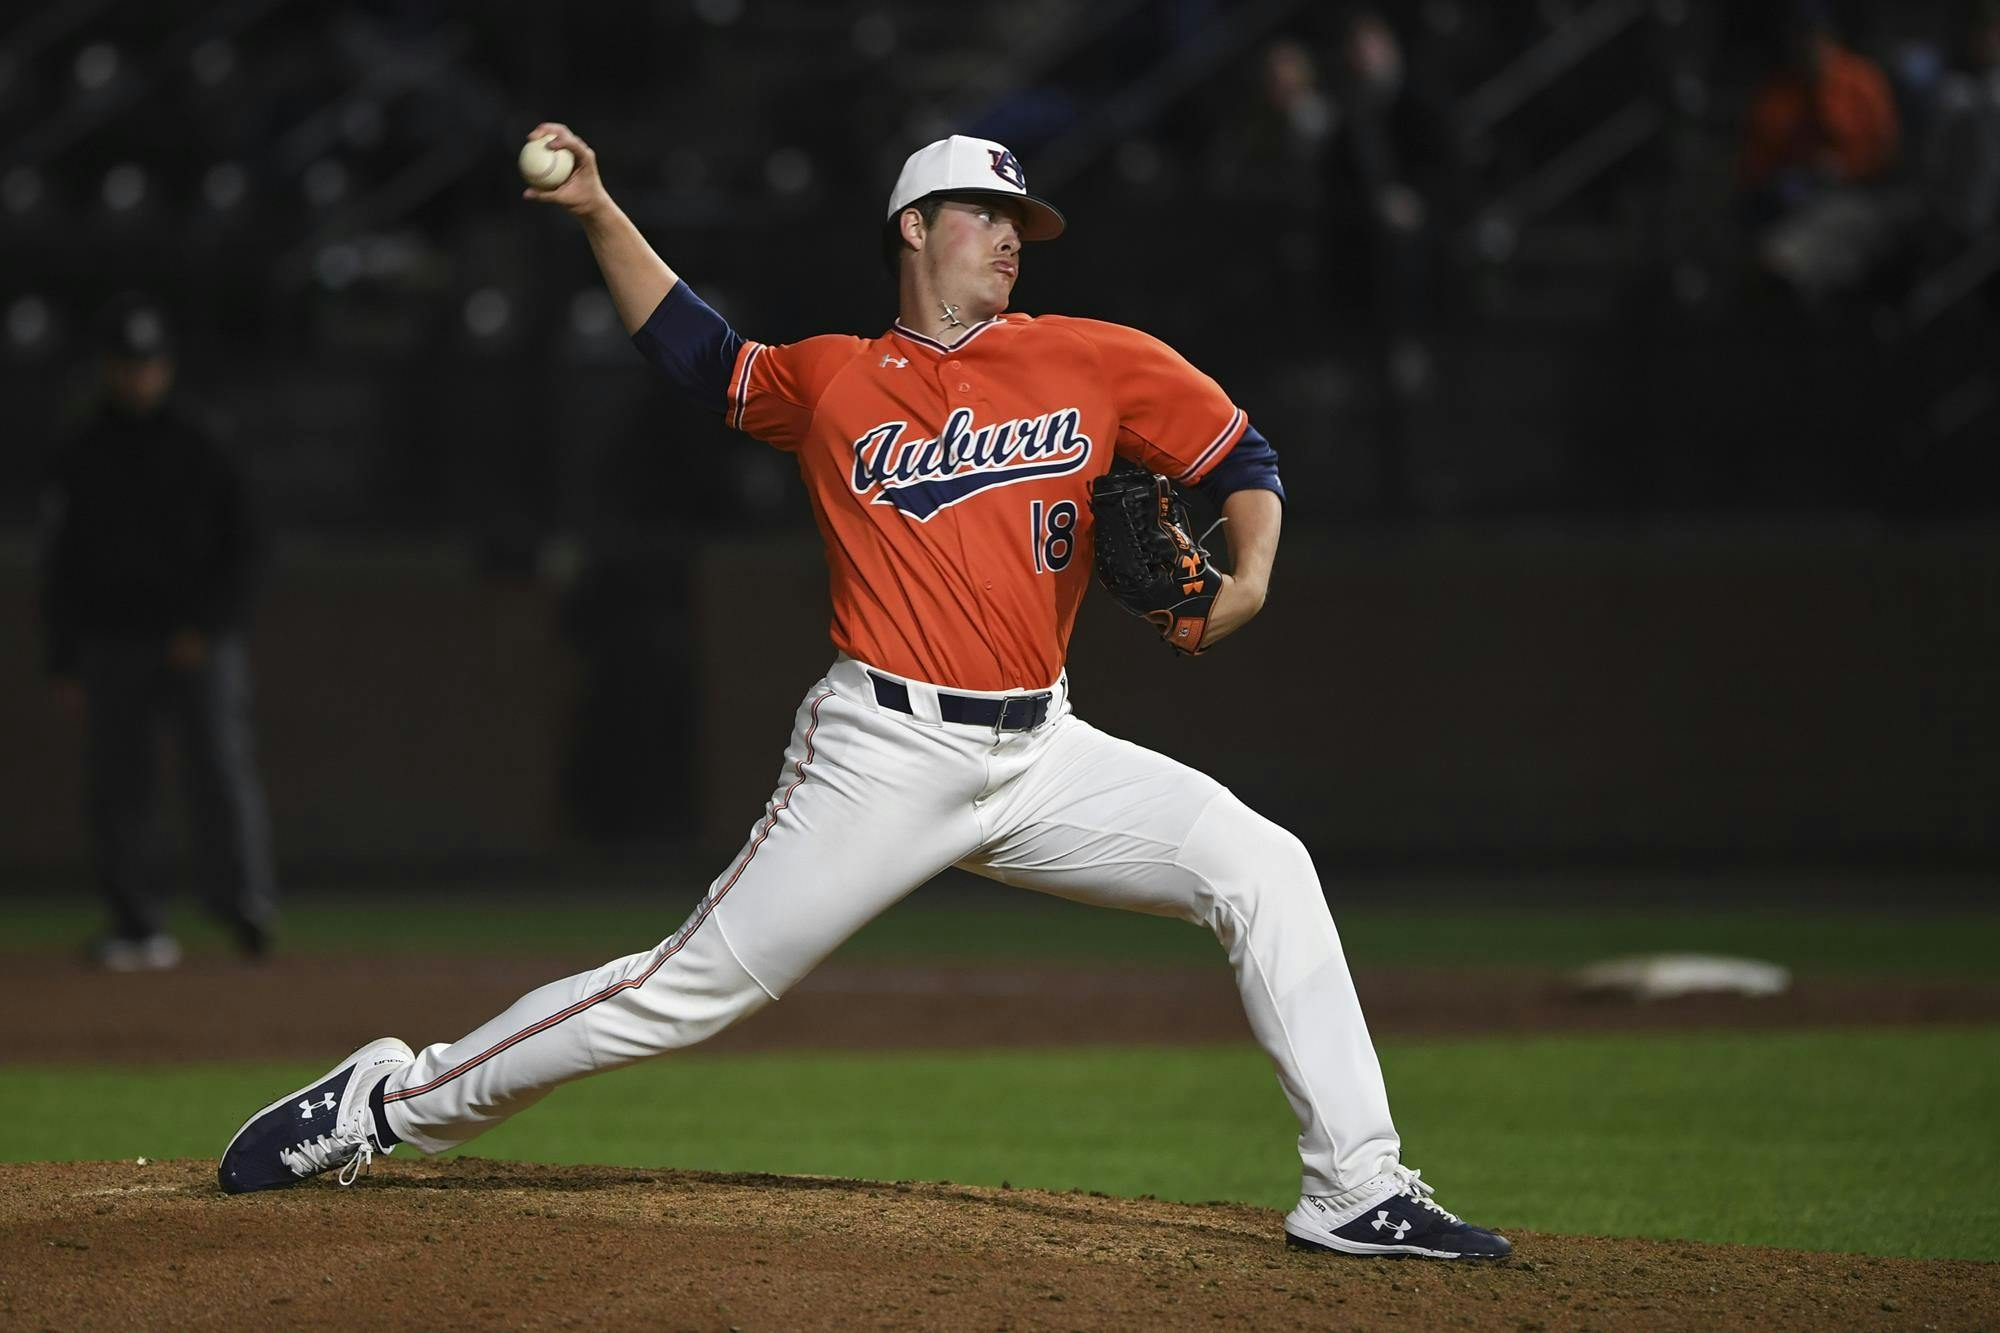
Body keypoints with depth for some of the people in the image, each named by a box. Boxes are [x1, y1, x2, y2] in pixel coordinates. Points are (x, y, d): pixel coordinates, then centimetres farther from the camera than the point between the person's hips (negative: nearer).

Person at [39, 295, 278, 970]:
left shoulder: (200, 449, 5)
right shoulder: (80, 460, 9)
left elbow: (244, 546, 4)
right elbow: (61, 569, 11)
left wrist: (206, 627, -8)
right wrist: (64, 666, 5)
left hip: (201, 643, -2)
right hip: (113, 647, 2)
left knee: (221, 764, -18)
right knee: (114, 790, -1)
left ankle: (245, 904, -28)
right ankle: (138, 928, 5)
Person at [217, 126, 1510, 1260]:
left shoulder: (1093, 360, 7)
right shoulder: (833, 382, 6)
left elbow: (1244, 457, 10)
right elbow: (698, 350, 22)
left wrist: (1247, 579, -8)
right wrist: (602, 217, 13)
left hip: (1043, 756, 3)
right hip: (884, 754, -3)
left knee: (1259, 866, -14)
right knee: (691, 987, -5)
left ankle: (1356, 1188, -11)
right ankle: (393, 1102, 8)